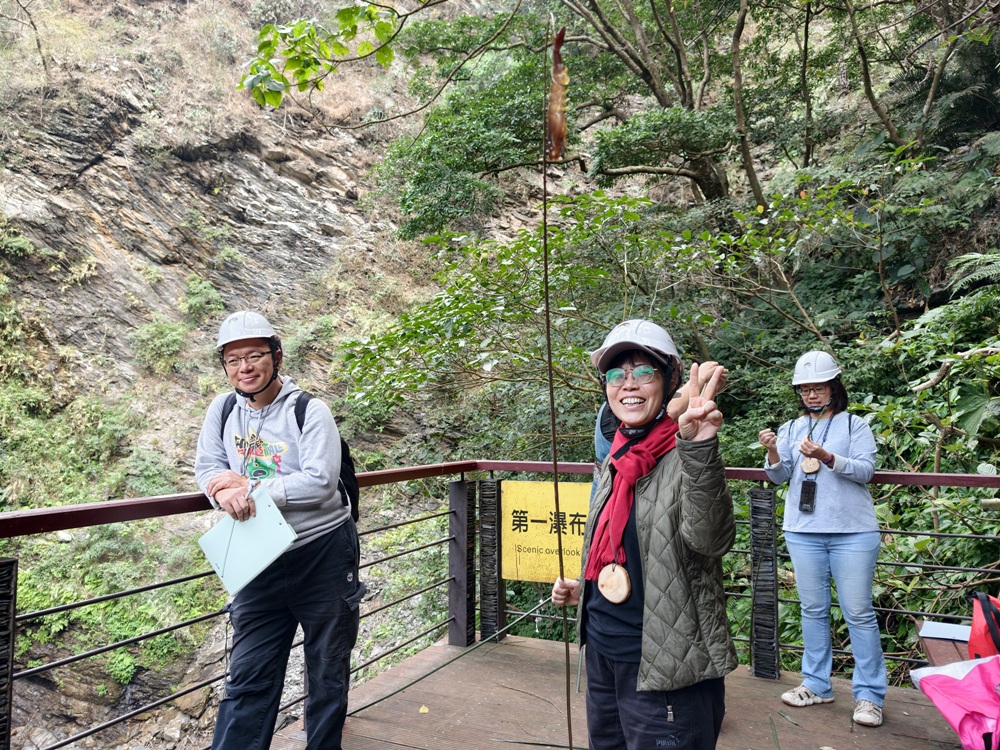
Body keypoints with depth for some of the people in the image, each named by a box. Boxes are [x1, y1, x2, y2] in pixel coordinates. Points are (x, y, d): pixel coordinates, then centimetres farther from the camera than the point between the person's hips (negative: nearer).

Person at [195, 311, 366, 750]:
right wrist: (227, 492, -20)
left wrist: (249, 487, -21)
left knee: (328, 672, 14)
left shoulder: (310, 412, -13)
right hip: (258, 558, 3)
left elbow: (319, 483, -22)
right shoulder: (223, 410, 3)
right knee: (248, 677, 9)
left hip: (323, 556, -3)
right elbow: (207, 468, 2)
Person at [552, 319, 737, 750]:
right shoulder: (616, 461, 5)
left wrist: (699, 448, -47)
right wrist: (583, 590, 6)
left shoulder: (685, 459, -16)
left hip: (664, 669, -7)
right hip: (602, 654, 8)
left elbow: (710, 540, -36)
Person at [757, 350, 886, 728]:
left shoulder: (855, 425, 4)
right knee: (813, 610, 10)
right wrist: (773, 453, -17)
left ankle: (869, 695, 10)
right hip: (803, 531, 3)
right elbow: (779, 476, 4)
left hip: (852, 532, -3)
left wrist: (827, 458, -25)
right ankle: (817, 685, 21)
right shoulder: (791, 429, 12)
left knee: (858, 612, 0)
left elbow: (865, 470, -8)